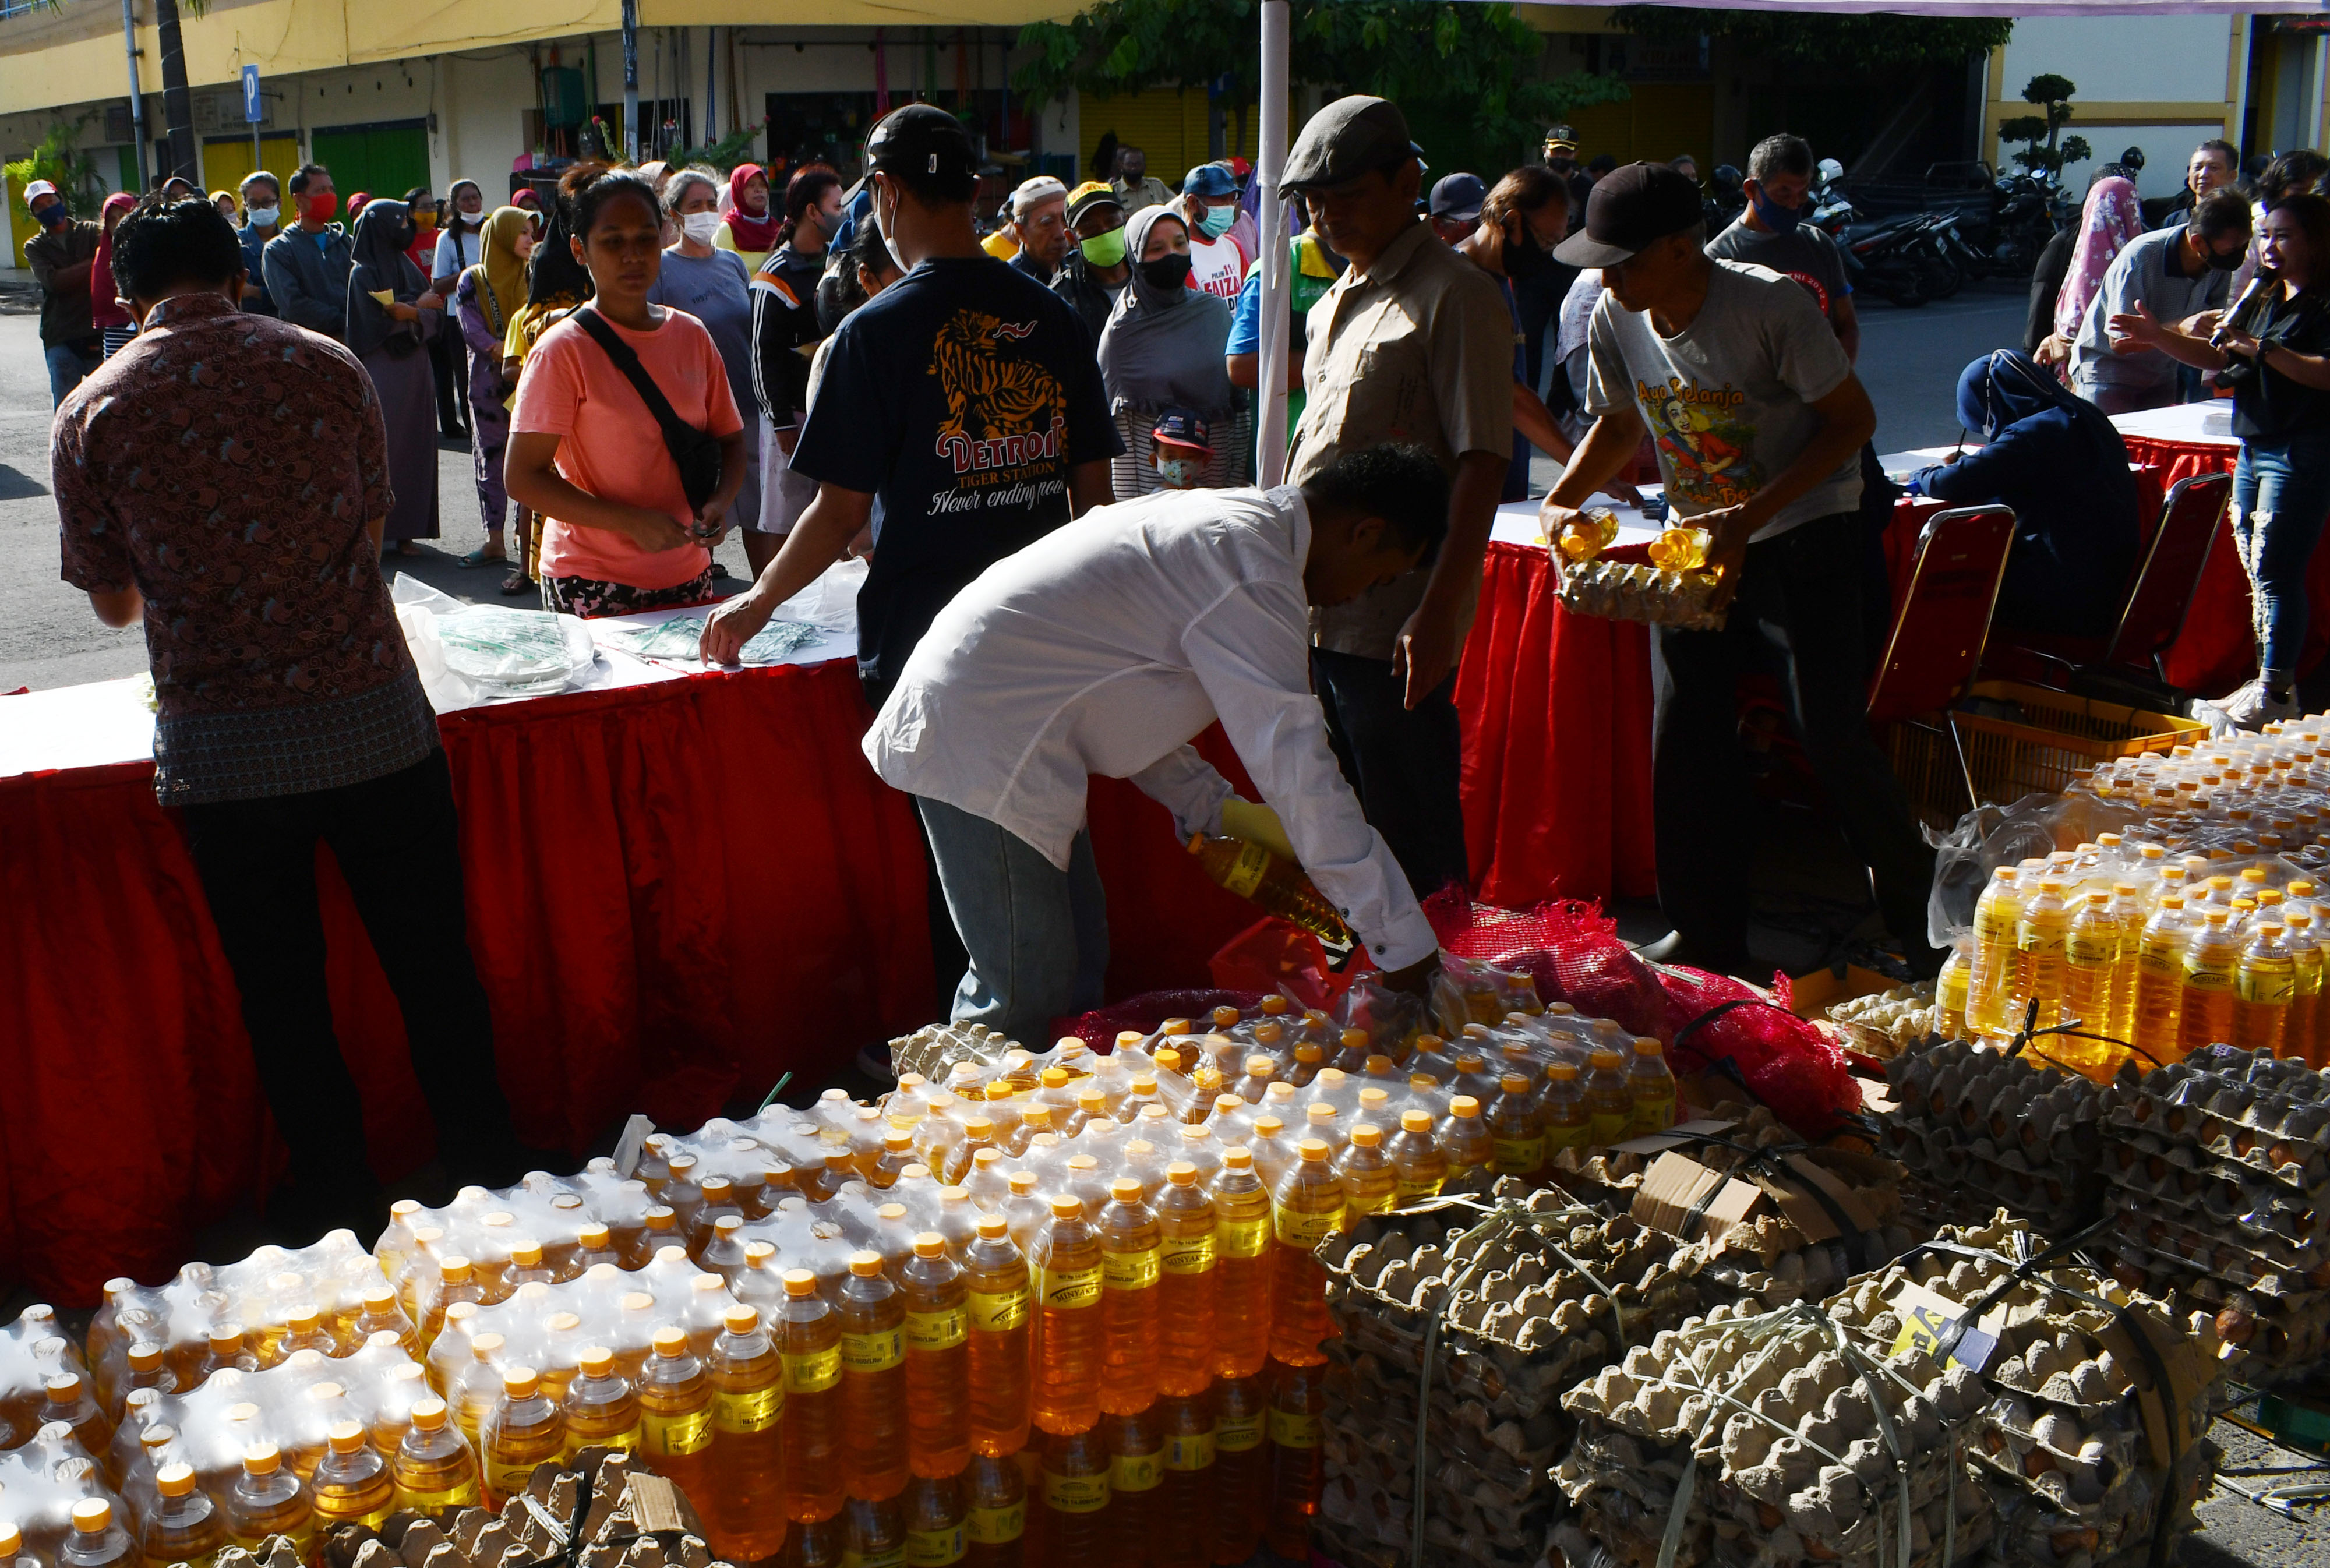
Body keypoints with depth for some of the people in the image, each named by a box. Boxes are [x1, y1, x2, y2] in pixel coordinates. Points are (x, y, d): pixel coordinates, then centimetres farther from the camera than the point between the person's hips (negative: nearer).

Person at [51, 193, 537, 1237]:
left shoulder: (92, 413, -1)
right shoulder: (328, 368, 1)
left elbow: (113, 603, 7)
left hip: (219, 749, 0)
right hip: (371, 714, 1)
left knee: (281, 991, 13)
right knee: (432, 964, 13)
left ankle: (335, 1202, 25)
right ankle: (487, 1173, 25)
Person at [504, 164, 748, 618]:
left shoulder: (693, 336, 6)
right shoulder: (563, 350, -9)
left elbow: (731, 438, 15)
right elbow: (522, 478, -13)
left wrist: (720, 501, -6)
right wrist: (631, 521, -21)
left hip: (688, 576, 5)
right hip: (594, 585, -5)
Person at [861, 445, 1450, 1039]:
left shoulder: (1224, 518, 12)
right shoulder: (1254, 573, -19)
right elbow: (1299, 771, -22)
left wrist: (1220, 813, 14)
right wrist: (1405, 945, -17)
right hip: (978, 745, -11)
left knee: (1078, 962, 14)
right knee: (1024, 996, -6)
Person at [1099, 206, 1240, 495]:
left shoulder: (1216, 312, 9)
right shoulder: (1121, 329, 0)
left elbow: (1239, 399, 11)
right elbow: (1112, 419, 0)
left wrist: (1237, 479, 4)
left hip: (1217, 470, 2)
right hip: (1149, 479, -2)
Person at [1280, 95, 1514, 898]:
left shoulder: (1456, 296, -9)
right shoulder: (1337, 302, 17)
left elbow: (1481, 464, -15)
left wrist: (1438, 610, -22)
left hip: (1397, 627, -8)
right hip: (1320, 613, 8)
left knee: (1413, 846, 0)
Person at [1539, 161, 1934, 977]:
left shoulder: (1771, 304, -22)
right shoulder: (1617, 319, -4)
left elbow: (1853, 419, -16)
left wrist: (1751, 516, -25)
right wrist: (1559, 502, -5)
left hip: (1803, 537, -5)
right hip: (1698, 543, 6)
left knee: (1831, 736, -9)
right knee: (1685, 739, 2)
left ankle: (1922, 917, 15)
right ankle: (1707, 939, 17)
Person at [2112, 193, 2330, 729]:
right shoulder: (2263, 299, 17)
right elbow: (2216, 358, 17)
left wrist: (2260, 349, -24)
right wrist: (2159, 336, 4)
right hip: (2254, 447, 9)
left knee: (2275, 571, -10)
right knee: (2256, 570, 11)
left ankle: (2276, 694, -6)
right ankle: (2269, 682, 18)